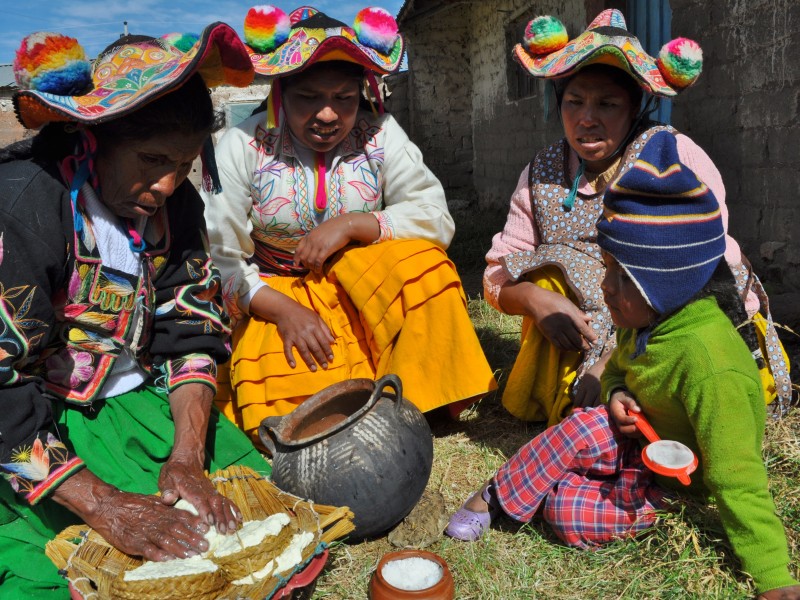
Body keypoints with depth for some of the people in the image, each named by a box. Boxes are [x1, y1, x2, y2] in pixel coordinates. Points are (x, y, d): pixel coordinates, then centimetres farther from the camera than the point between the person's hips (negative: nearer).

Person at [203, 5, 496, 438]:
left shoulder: (379, 135, -5)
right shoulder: (243, 146, -8)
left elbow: (436, 218, -11)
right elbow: (218, 258, -11)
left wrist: (351, 226, -24)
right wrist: (283, 310, -25)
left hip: (368, 291, 2)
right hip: (275, 298, -1)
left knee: (421, 260, -29)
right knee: (292, 417, -24)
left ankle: (415, 401, -10)